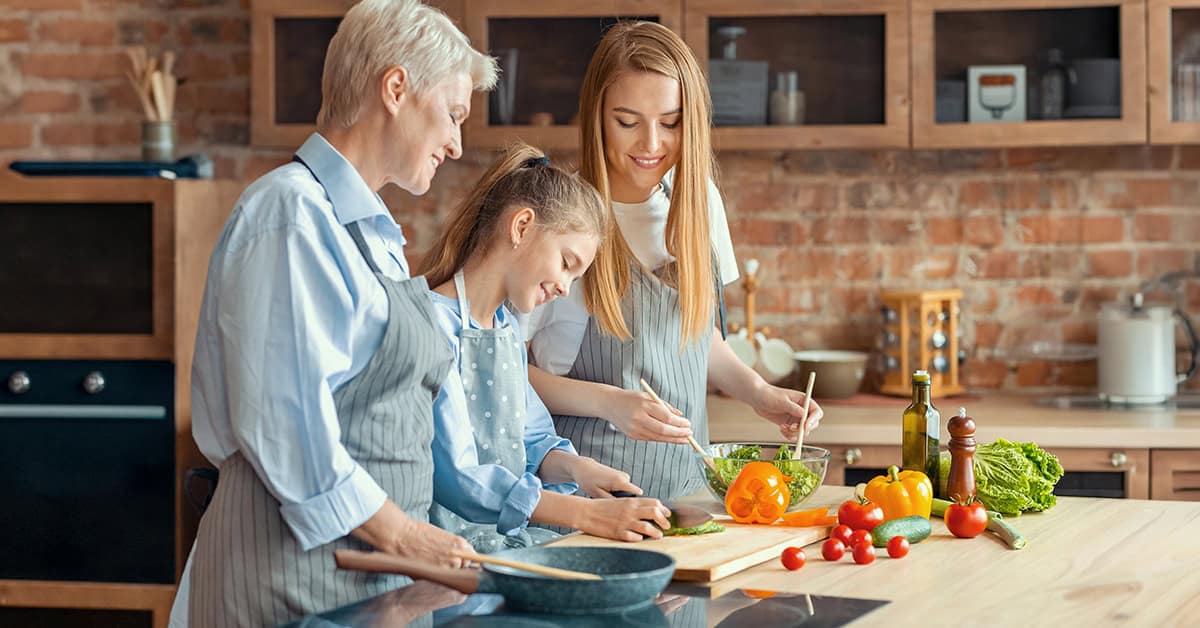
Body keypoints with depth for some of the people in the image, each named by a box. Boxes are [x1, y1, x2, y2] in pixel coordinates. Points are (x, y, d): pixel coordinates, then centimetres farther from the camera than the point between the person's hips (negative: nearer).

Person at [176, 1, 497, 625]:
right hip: (298, 568, -9)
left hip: (373, 573, 9)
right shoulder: (291, 213, -12)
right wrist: (401, 534, -16)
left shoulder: (370, 230, 19)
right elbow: (283, 422, -19)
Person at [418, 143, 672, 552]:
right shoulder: (435, 322, -14)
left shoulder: (507, 327, 18)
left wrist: (576, 468, 1)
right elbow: (457, 476, -21)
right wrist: (587, 514, -26)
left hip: (508, 538, 9)